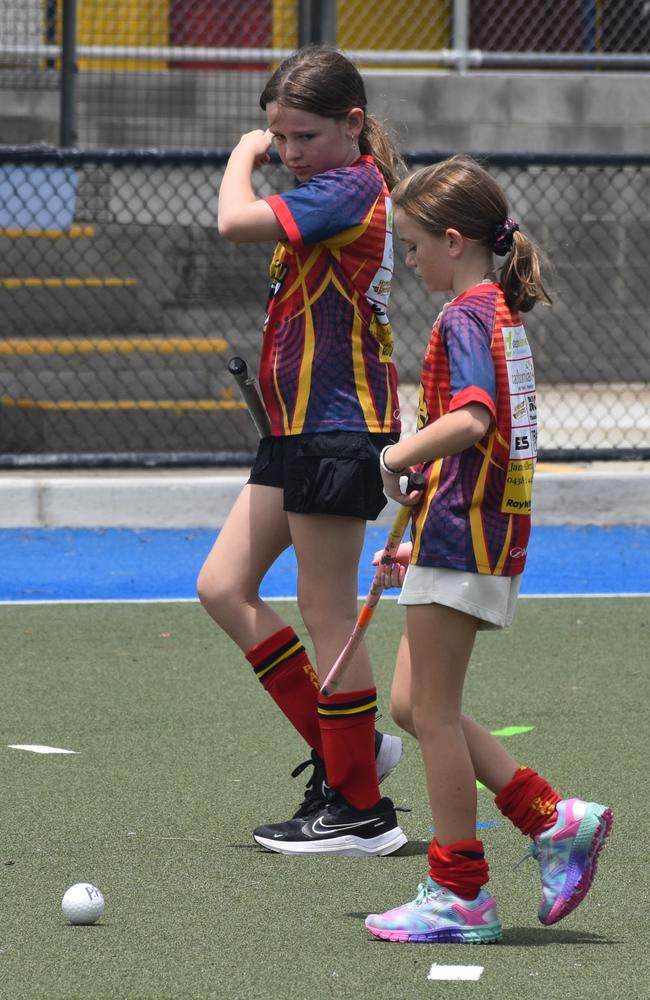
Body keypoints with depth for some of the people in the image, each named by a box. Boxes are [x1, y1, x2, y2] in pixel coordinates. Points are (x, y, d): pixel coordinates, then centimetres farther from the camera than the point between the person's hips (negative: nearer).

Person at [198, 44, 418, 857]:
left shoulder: (351, 187, -16)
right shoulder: (343, 191, 14)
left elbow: (237, 222, -24)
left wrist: (244, 156, -9)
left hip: (340, 428, -10)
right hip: (300, 426, 10)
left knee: (327, 614, -4)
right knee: (223, 587, 9)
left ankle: (360, 809, 6)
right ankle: (346, 747, 15)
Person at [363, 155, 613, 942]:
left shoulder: (465, 318, -14)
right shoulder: (504, 315, 16)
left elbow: (471, 420, -31)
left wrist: (395, 459, -18)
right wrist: (421, 537, 24)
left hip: (460, 537, -10)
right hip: (480, 532, 10)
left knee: (431, 711, -2)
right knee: (413, 704, 14)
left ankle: (459, 894, 4)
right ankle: (554, 820, 12)